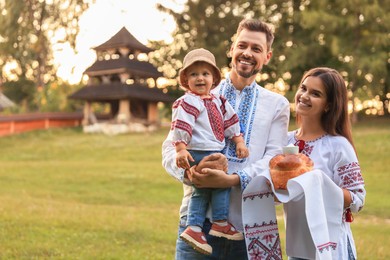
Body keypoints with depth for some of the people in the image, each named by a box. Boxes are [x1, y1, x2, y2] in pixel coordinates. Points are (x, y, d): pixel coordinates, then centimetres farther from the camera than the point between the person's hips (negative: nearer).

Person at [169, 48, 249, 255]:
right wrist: (181, 150, -24)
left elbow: (230, 122, 19)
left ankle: (194, 227, 14)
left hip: (214, 153, 9)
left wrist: (239, 141, 12)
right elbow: (180, 127, -17)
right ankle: (220, 223, 0)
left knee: (202, 191, 10)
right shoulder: (188, 102, -11)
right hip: (198, 154, -9)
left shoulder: (218, 101, 15)